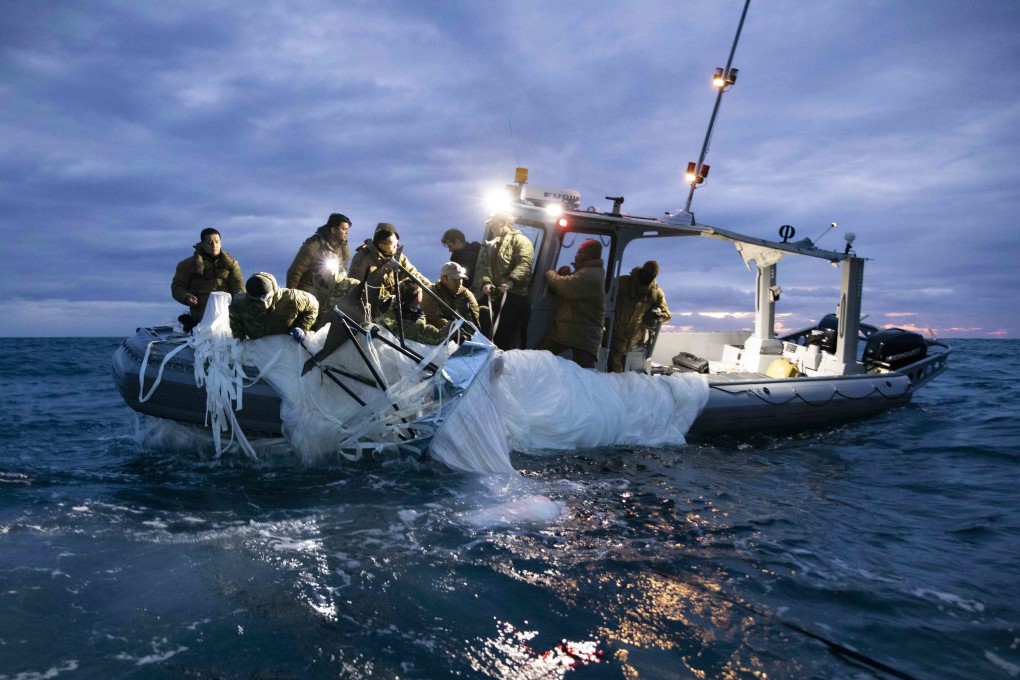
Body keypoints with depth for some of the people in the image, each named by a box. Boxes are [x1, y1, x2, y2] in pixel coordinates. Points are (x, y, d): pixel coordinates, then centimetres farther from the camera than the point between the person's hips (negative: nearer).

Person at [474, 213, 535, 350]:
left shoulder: (520, 241, 2)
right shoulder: (489, 245, 25)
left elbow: (525, 265, -15)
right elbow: (481, 267, 12)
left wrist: (511, 281, -33)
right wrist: (485, 282, -10)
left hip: (513, 296, -7)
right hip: (491, 296, 7)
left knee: (504, 338, -9)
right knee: (486, 335, 8)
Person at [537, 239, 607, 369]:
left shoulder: (590, 275, -20)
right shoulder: (588, 271, 17)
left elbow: (563, 286, -24)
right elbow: (568, 289, 23)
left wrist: (550, 273, -3)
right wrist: (563, 274, 1)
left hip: (584, 334, -11)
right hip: (565, 328, 11)